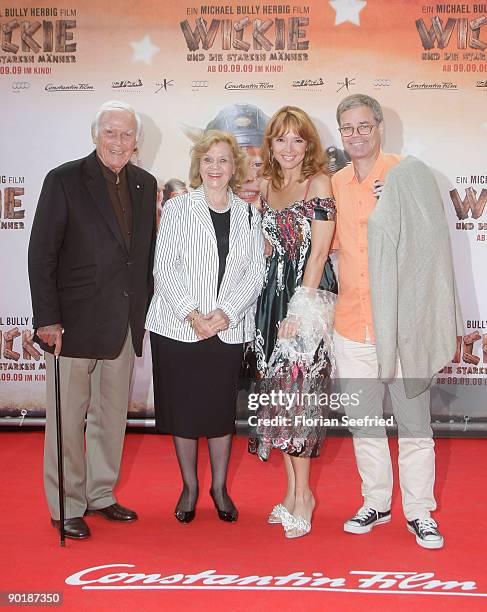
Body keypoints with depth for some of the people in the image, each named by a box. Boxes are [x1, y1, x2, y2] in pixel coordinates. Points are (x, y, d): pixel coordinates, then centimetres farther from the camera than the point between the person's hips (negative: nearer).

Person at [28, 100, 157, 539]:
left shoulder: (145, 184, 9)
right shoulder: (65, 180, -6)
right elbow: (41, 254, -8)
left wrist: (144, 310, 8)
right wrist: (47, 319, -14)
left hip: (125, 323, 5)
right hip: (74, 322, -5)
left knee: (113, 413, 14)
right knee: (69, 416, 2)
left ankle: (102, 494, 30)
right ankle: (67, 507, 17)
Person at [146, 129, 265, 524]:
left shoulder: (248, 215, 8)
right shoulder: (177, 209, 2)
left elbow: (256, 273, 2)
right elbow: (164, 269, -5)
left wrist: (226, 312, -12)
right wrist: (192, 314, -15)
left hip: (229, 330, 2)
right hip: (178, 328, -1)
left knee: (222, 408, 9)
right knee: (183, 408, 6)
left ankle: (220, 487, 26)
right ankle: (189, 487, 24)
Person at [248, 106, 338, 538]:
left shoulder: (319, 183, -6)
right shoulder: (267, 186, 13)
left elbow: (318, 253, -11)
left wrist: (300, 307, -15)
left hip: (309, 292, -6)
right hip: (273, 292, 6)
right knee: (279, 389, 7)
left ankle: (302, 494, 6)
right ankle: (294, 489, 19)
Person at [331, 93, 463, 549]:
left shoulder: (407, 174, -5)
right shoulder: (335, 185, 9)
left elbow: (429, 246, -4)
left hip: (400, 320, -4)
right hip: (351, 323, 5)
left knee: (412, 418, 4)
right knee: (362, 418, 12)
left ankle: (418, 511, 19)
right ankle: (376, 503, 28)